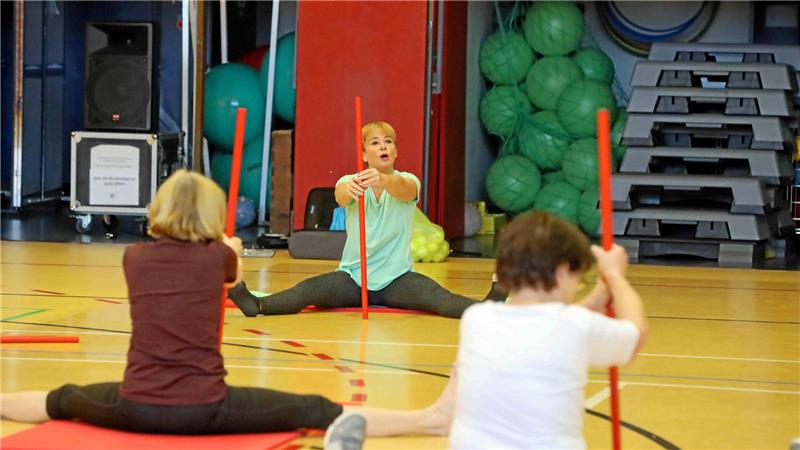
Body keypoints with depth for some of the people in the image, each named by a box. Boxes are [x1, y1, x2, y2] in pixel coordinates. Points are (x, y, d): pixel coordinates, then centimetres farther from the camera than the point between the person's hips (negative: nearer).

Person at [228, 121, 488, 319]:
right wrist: (349, 188, -53)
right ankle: (256, 305, -48)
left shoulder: (407, 182, -1)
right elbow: (341, 197, -26)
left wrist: (381, 180, -52)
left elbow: (403, 189, -28)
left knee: (439, 297, -30)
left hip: (396, 279, 0)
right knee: (307, 290, -28)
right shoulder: (351, 182, 0)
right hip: (353, 276, 0)